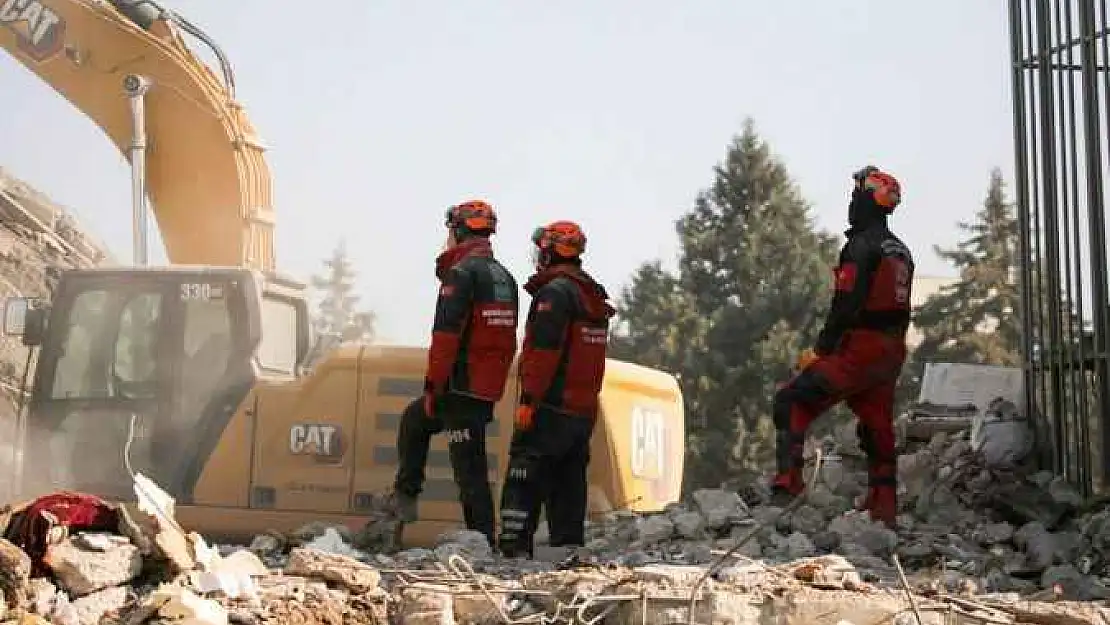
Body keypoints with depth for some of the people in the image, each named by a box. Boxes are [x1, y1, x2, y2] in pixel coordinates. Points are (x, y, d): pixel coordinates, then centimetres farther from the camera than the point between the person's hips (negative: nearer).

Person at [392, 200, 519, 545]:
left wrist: (432, 386, -13)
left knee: (469, 465, -1)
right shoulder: (505, 277, 15)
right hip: (490, 388, 8)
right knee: (414, 418, 21)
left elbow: (446, 334, -18)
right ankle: (405, 497, 21)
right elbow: (508, 340, 18)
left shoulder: (462, 271, -12)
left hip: (462, 387, -8)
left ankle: (482, 539, 1)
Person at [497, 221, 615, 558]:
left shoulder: (556, 291, -12)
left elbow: (543, 351, -20)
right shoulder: (595, 296, 18)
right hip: (585, 409, 9)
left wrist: (528, 400, -19)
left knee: (523, 482, -7)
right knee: (569, 483, 13)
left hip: (551, 406, -9)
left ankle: (514, 548, -12)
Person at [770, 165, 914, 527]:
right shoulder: (901, 251, 16)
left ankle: (788, 483, -19)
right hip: (891, 354, 9)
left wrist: (820, 349, -12)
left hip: (858, 349, -9)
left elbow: (847, 304, -19)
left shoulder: (862, 245, -12)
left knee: (791, 403, -8)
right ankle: (884, 514, 16)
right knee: (878, 430, 14)